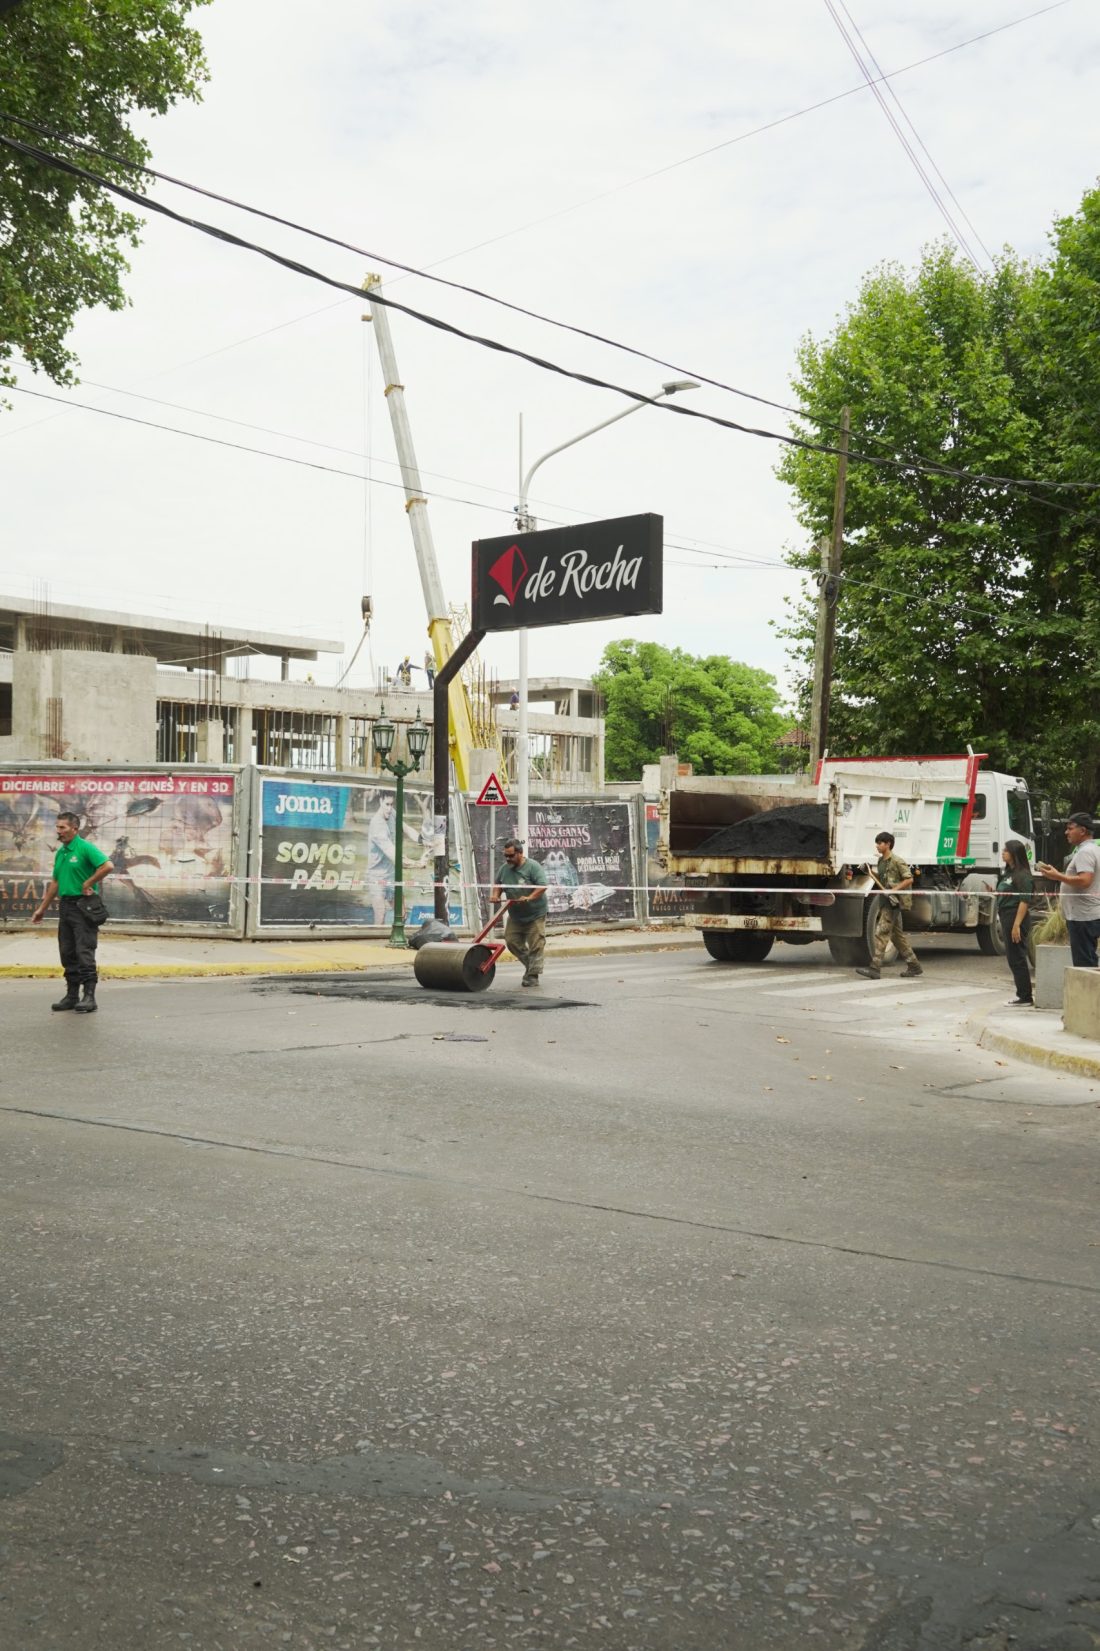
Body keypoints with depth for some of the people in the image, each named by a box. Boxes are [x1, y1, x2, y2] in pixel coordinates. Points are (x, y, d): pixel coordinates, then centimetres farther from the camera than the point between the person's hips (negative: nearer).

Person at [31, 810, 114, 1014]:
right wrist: (42, 909, 20)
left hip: (83, 906, -8)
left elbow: (108, 866, -24)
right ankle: (72, 996, 16)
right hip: (66, 905, 8)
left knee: (85, 953, -8)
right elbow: (55, 882, 21)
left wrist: (88, 884, -16)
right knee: (68, 954, 9)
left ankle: (89, 997, -6)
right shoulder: (60, 852, 14)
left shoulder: (85, 848, -11)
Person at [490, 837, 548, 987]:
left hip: (535, 915, -6)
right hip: (515, 915, 6)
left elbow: (542, 886, -20)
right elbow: (498, 884, 20)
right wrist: (495, 894, 0)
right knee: (512, 941, 6)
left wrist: (529, 898, -30)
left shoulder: (533, 866, -13)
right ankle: (530, 964, 26)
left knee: (535, 945, -5)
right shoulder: (504, 868, 5)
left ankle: (532, 975, 2)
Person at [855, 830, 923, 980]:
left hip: (893, 901, -9)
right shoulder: (881, 861, 13)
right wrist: (871, 872, 9)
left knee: (881, 934, -13)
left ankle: (875, 969, -15)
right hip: (885, 901, 9)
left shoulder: (897, 861, -12)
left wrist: (894, 890, -20)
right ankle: (914, 966, 22)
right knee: (897, 935, 14)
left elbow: (909, 879, -12)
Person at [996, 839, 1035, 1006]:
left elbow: (1024, 901, -19)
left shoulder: (1022, 875, -13)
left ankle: (1025, 998, -2)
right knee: (1013, 959, 13)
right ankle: (1023, 995, 20)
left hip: (1016, 918, -10)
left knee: (1017, 959, -6)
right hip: (1006, 918, 10)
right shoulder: (1008, 873, 16)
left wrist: (1017, 925, -24)